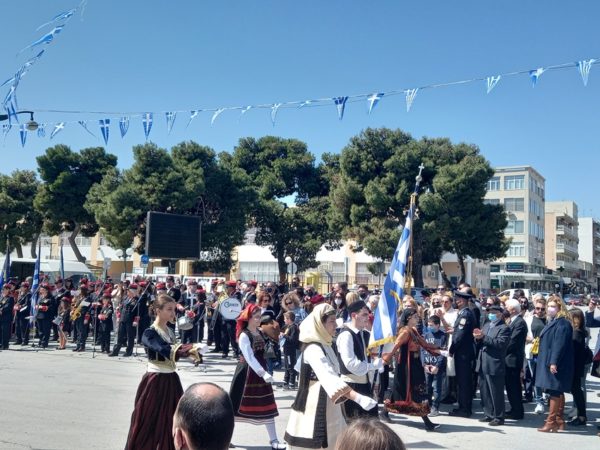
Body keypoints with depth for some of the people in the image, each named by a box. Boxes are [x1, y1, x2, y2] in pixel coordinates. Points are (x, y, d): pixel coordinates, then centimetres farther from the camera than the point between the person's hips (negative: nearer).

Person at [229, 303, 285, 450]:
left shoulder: (260, 333, 7)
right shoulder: (244, 335, -15)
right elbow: (249, 357, -23)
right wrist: (263, 373, -31)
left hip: (260, 371, 7)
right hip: (247, 372, -7)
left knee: (267, 406, 6)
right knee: (237, 404, 3)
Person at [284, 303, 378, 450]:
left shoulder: (326, 345, 9)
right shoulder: (313, 348, -21)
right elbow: (329, 377, -34)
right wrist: (358, 398, -43)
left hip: (329, 407, 9)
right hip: (315, 408, -9)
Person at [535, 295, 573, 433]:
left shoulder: (562, 323, -16)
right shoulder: (553, 322, 15)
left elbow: (559, 344, -23)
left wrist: (554, 362, -26)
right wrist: (551, 363, 19)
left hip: (556, 364, -10)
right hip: (550, 363, 10)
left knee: (555, 392, -6)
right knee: (558, 392, 14)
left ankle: (551, 422, -3)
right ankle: (559, 421, 22)